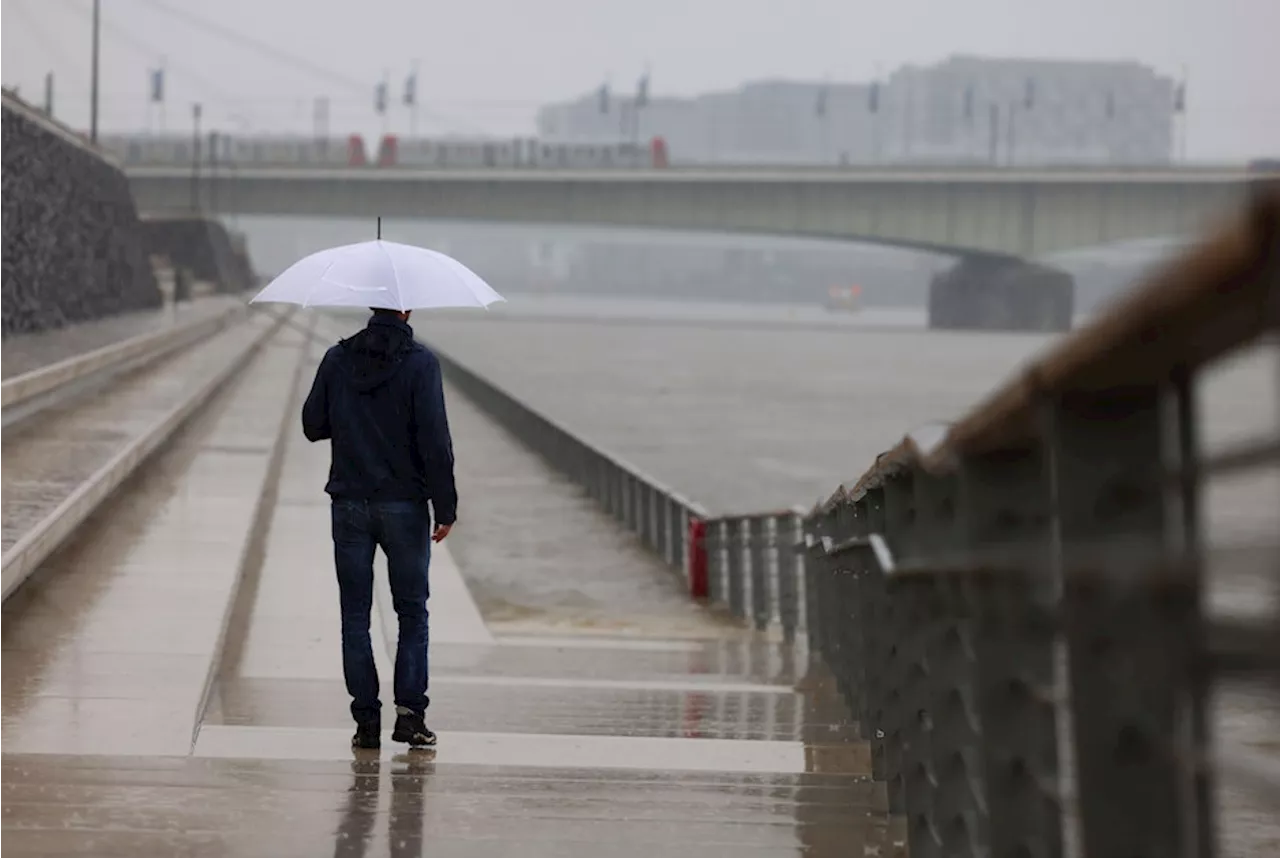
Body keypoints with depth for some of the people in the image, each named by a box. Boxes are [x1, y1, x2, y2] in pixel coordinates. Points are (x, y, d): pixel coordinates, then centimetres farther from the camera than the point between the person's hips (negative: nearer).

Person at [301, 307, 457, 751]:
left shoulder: (338, 359, 0)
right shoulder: (419, 362, -10)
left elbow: (312, 425, 7)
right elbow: (435, 441, -12)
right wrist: (445, 508, -7)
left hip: (349, 505, 2)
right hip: (403, 505, -2)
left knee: (355, 614, 7)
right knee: (412, 611, 9)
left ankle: (366, 719, 4)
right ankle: (410, 712, 0)